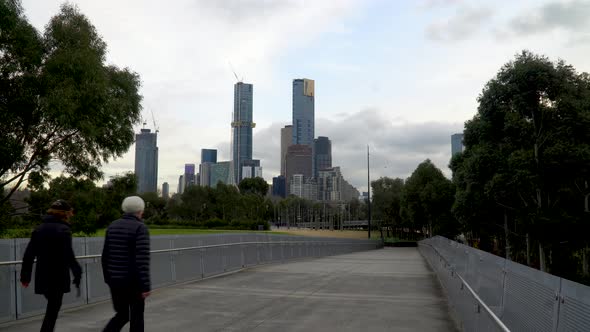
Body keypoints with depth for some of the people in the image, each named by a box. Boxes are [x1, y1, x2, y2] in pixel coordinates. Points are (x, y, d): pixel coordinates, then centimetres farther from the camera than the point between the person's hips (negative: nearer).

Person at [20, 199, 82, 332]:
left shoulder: (39, 229, 10)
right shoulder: (63, 230, -11)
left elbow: (28, 254, 11)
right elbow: (69, 256, -19)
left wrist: (25, 275, 16)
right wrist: (78, 275, -15)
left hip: (42, 277, 7)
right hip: (58, 278, -7)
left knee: (52, 308, 21)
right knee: (52, 312, 0)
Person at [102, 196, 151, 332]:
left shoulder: (112, 226, 8)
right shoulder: (140, 228, -13)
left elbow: (105, 256, 11)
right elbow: (142, 259, -20)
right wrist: (145, 285, -19)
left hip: (115, 280, 6)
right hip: (133, 281, -6)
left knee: (121, 315, 19)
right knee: (136, 318, 8)